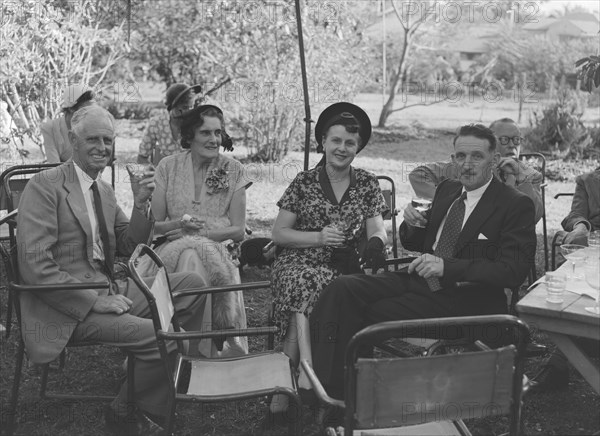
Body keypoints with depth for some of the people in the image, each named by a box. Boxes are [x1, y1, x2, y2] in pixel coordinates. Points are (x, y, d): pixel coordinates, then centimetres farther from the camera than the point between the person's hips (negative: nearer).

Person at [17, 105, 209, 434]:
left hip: (108, 291, 8)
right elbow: (35, 267, -18)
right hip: (69, 308, -8)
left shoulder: (104, 191, 15)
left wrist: (141, 205, 0)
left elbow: (128, 248, 17)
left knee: (192, 285, -2)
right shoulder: (45, 186, -11)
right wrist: (96, 301, -20)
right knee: (161, 337, -23)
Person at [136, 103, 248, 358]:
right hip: (174, 248, 1)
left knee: (193, 256, -34)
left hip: (216, 249, 0)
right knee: (190, 254, -34)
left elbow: (238, 231, 1)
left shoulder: (233, 170, 4)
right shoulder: (168, 167, 6)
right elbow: (154, 224, 5)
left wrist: (201, 232, -13)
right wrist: (179, 224, -16)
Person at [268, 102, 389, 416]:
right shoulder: (304, 183, 8)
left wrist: (376, 242, -21)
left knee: (303, 300, -32)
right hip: (298, 263, 0)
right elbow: (279, 234, 4)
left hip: (344, 269, 0)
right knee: (305, 284, -36)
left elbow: (377, 231, 4)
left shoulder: (367, 185, 11)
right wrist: (319, 238, -11)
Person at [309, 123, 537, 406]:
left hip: (464, 297, -6)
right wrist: (413, 225, -3)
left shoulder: (516, 206, -6)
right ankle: (326, 385, -19)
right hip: (419, 278, 7)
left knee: (378, 312, -23)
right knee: (343, 289, -16)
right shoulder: (447, 190, 14)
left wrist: (447, 267, -25)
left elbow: (513, 271, -16)